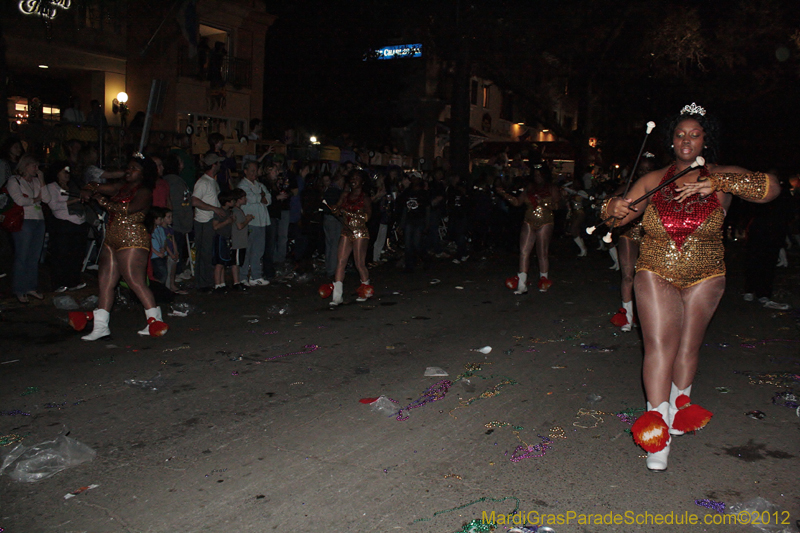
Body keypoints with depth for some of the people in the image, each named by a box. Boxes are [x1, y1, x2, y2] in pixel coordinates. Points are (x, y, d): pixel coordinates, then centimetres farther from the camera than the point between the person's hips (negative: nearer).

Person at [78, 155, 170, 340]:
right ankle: (100, 326, 13)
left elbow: (127, 209, -20)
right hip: (112, 241, 9)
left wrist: (101, 200, -11)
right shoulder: (122, 186, 17)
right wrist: (88, 191, -9)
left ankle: (155, 321, -3)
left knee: (136, 282, -11)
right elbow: (98, 187, 14)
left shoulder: (144, 192, -7)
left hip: (132, 241, -9)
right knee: (105, 281, 7)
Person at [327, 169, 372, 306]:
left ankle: (366, 290, 24)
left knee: (360, 264, -1)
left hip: (360, 233, -5)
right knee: (341, 262, -4)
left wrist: (348, 212, -19)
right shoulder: (345, 195, 12)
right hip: (346, 233, 5)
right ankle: (337, 296, -4)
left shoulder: (365, 197, -3)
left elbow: (367, 216, -15)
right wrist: (336, 210, -16)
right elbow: (337, 208, 8)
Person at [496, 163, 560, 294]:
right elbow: (517, 202, 9)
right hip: (529, 223, 3)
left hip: (545, 224, -3)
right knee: (524, 252, -5)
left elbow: (557, 205, -8)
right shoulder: (529, 187, 13)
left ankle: (544, 281, 19)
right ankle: (522, 285, -3)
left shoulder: (552, 189, 2)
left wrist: (543, 202, -21)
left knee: (542, 253, 0)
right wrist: (504, 194, -1)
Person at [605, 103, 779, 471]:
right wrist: (615, 206, -19)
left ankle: (678, 407, 31)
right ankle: (657, 425, -6)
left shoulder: (721, 179, 1)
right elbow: (622, 214, 6)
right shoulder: (653, 181, 4)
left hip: (704, 279, 1)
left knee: (688, 347, 7)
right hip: (656, 275, 0)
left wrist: (718, 183, -27)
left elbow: (770, 188, -14)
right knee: (659, 345, -10)